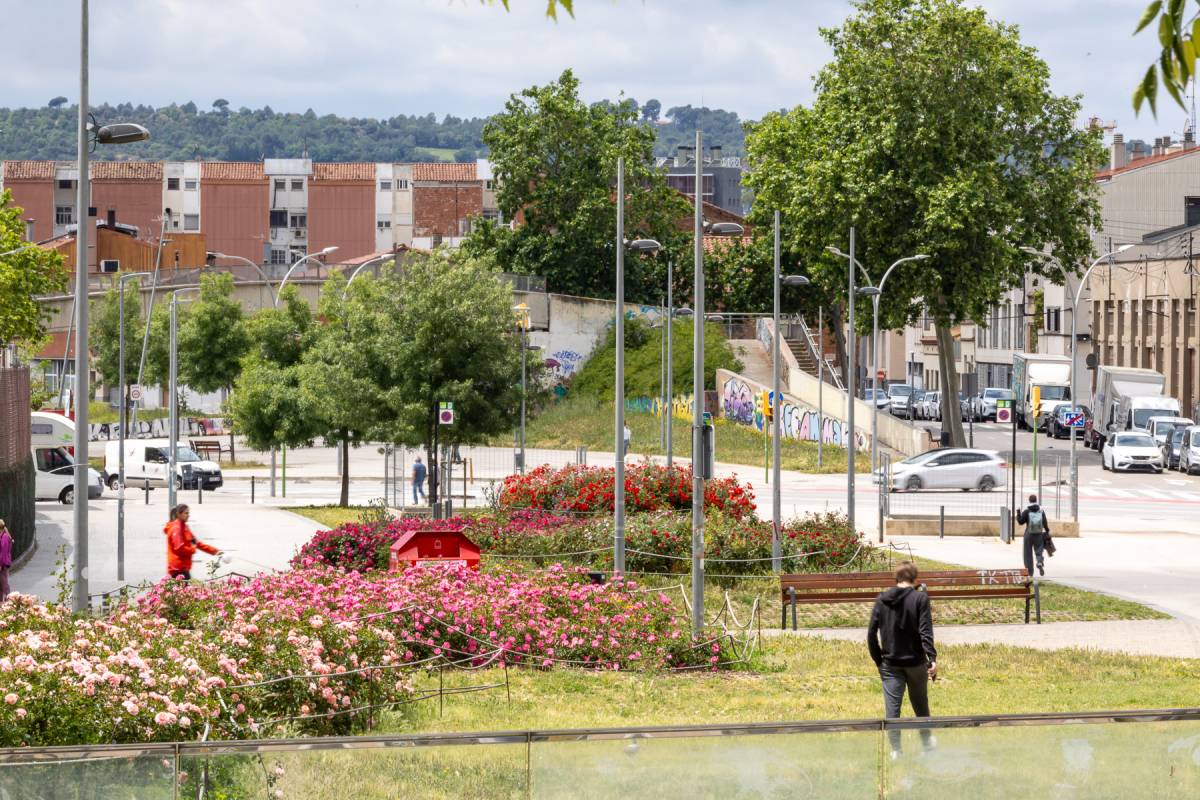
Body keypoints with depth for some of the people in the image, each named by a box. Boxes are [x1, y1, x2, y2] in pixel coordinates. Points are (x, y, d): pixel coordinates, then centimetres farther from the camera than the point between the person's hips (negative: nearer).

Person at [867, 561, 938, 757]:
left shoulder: (881, 600, 0)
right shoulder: (920, 599, -9)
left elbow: (871, 633, 0)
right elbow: (926, 631, -17)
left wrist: (878, 660, 8)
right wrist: (932, 659, -20)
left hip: (890, 663, 1)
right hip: (915, 661, -1)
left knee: (892, 706, 2)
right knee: (920, 703, 18)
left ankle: (895, 749, -1)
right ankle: (926, 739, 35)